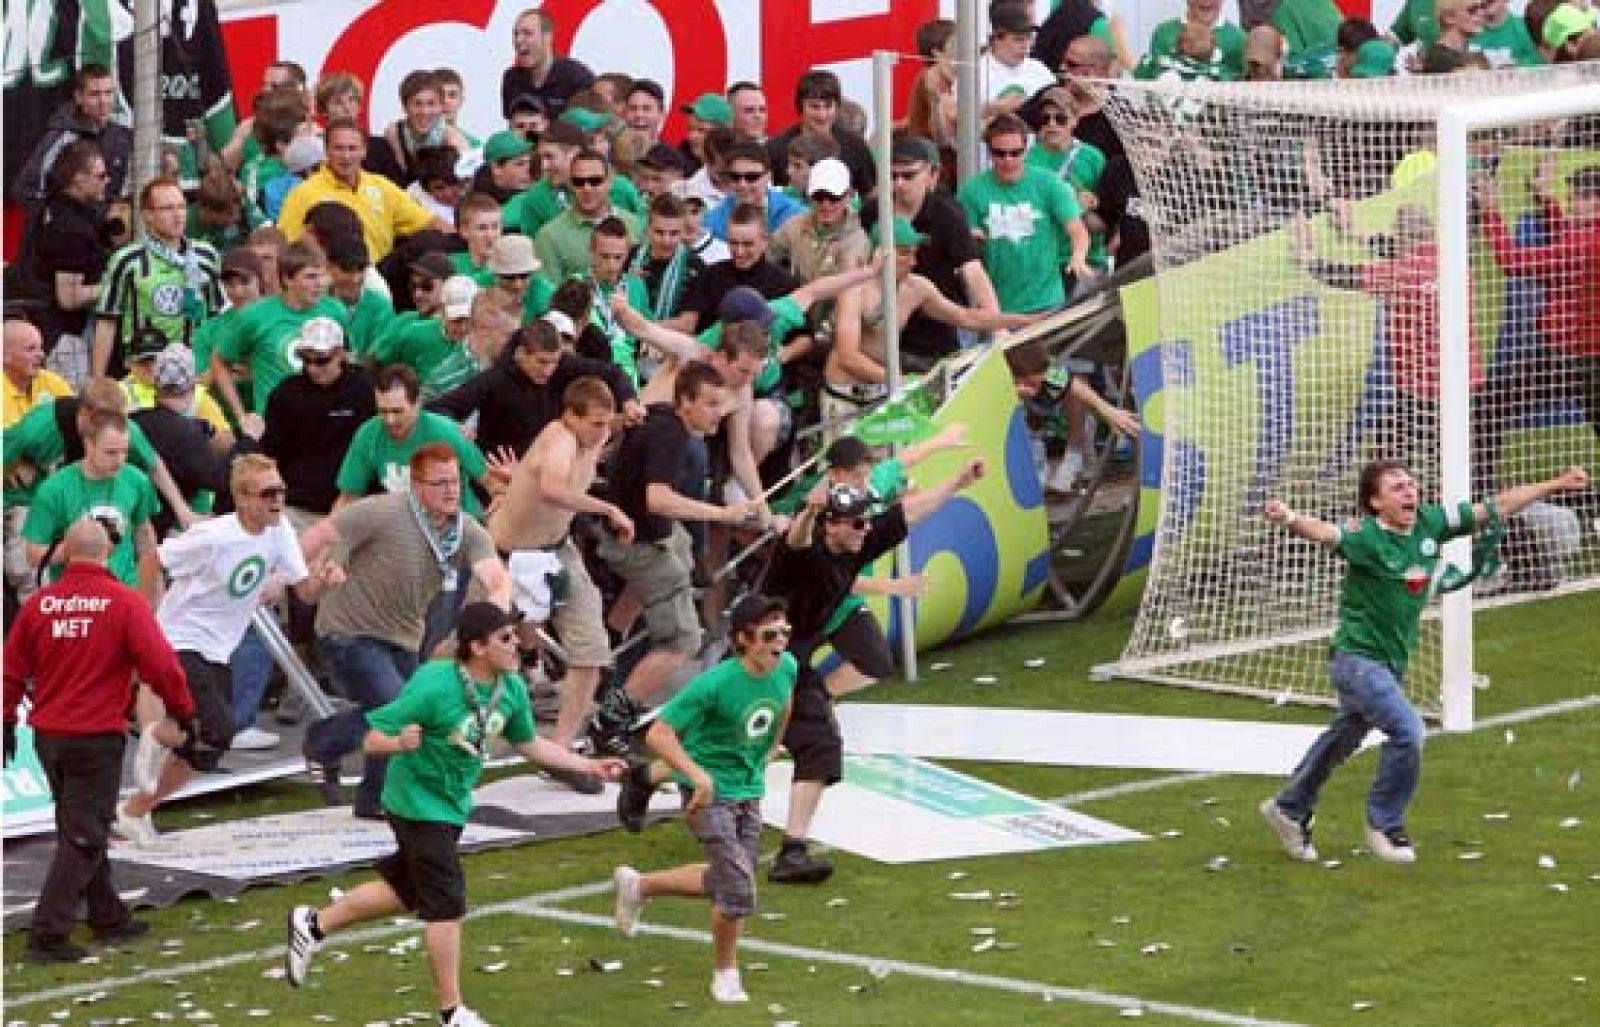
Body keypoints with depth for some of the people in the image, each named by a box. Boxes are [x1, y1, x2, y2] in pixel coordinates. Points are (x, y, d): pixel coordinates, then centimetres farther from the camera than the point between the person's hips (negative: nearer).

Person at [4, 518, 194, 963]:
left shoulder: (40, 603, 1)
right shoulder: (124, 602, -12)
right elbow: (161, 666, -15)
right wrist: (184, 713, 0)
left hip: (48, 737, 5)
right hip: (97, 738, -5)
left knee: (80, 829, 20)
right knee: (83, 838, 0)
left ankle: (108, 917, 30)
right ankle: (48, 934, -7)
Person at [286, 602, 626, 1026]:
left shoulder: (511, 688, -7)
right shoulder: (434, 687, -27)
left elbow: (528, 744, 11)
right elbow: (372, 740, -23)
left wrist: (589, 766, 6)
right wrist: (400, 744, -46)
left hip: (453, 805, 8)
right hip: (419, 803, -8)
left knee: (406, 890, 22)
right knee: (446, 906, -7)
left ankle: (314, 924, 41)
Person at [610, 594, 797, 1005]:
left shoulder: (786, 668, -7)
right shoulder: (715, 684, -26)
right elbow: (658, 733, -23)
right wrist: (697, 774, -32)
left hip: (750, 790, 7)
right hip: (711, 794, -7)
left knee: (726, 883, 16)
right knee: (739, 889, -10)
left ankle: (638, 885, 38)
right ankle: (725, 974, 13)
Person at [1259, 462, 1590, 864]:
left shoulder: (1431, 523, -3)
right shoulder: (1366, 535, -21)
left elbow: (1496, 507, 4)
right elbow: (1326, 532, -40)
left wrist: (1557, 484, 7)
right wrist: (1289, 518, -62)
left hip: (1392, 661, 8)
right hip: (1358, 655, -8)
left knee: (1342, 740, 22)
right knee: (1408, 731, -19)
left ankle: (1290, 808, 41)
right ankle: (1385, 824, 1)